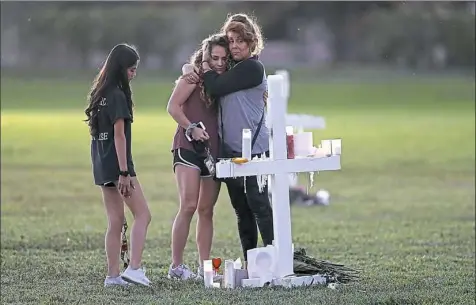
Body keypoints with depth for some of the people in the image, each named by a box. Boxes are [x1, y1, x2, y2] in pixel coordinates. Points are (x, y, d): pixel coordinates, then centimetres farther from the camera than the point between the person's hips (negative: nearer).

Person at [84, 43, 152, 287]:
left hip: (101, 165, 9)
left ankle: (113, 275, 7)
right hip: (117, 164, -9)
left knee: (115, 221, 9)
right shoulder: (117, 95, -13)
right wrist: (124, 172, -18)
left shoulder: (100, 93, 13)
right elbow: (119, 135, -17)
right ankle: (134, 268, -15)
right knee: (142, 215, -4)